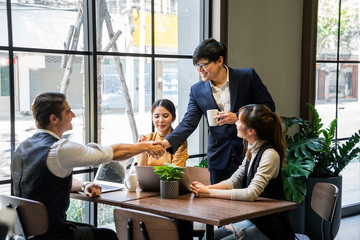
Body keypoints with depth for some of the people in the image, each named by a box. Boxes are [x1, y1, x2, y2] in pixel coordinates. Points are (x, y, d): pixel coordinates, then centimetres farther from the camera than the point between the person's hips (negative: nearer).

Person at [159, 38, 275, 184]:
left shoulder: (248, 76, -6)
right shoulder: (197, 90, 1)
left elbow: (268, 106, -3)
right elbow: (188, 123, -3)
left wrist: (238, 117, -16)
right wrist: (167, 143, -20)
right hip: (219, 157, 2)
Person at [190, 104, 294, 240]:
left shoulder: (270, 154, -21)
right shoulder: (252, 150, 7)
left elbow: (251, 193, -27)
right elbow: (234, 180, 8)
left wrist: (209, 193, -23)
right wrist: (206, 188, -9)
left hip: (268, 227, -9)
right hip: (252, 218, 9)